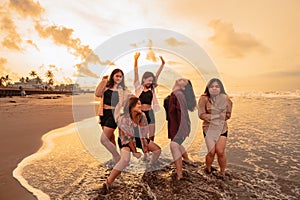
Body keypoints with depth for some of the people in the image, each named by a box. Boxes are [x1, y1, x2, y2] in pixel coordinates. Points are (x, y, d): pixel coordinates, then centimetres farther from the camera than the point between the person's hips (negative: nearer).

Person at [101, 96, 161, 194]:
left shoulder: (142, 116, -16)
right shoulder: (123, 119, -32)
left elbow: (143, 133, -6)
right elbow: (127, 138, -25)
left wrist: (145, 146, -9)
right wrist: (134, 152, -20)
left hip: (138, 138, 7)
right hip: (125, 140, -6)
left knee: (157, 150, 6)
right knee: (125, 159, -34)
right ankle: (107, 183, -19)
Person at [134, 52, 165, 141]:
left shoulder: (152, 89, 9)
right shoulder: (138, 87, 1)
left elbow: (157, 75, 4)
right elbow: (136, 73, -8)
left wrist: (162, 64, -3)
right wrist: (136, 60, -19)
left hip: (149, 113, 3)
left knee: (151, 137, 6)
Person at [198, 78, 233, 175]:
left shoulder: (225, 98, -4)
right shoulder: (204, 99, -11)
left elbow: (228, 115, -2)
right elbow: (202, 115, -14)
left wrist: (211, 116, -13)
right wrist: (218, 115, -16)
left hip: (222, 128, 1)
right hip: (209, 128, -1)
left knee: (220, 152, -3)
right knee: (211, 152, -3)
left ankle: (222, 173, 23)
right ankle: (208, 170, 27)